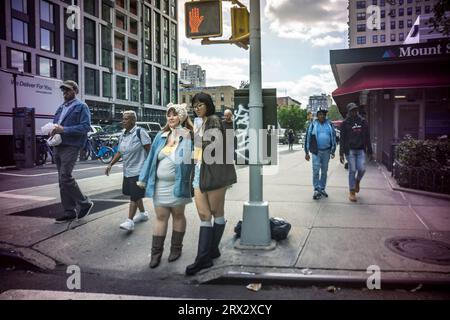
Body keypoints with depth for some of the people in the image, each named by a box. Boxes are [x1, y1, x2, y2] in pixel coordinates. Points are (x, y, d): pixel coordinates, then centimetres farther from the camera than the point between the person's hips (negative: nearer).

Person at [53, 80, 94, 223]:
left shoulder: (81, 106, -2)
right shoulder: (61, 107, 21)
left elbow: (85, 127, -13)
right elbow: (55, 123, 25)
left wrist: (64, 130, -19)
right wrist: (53, 130, 0)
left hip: (70, 146, -8)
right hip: (58, 146, 8)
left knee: (65, 177, -14)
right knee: (62, 180, 8)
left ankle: (85, 203, 4)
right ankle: (69, 212, 15)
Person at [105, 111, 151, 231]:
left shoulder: (140, 132, -12)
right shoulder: (123, 136, 11)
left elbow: (149, 150, -13)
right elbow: (120, 152, 19)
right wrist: (111, 164, 10)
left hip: (138, 170, -8)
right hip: (127, 171, 8)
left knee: (134, 196, -6)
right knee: (135, 195, 16)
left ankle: (129, 221, -3)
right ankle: (143, 213, 34)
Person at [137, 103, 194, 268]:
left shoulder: (188, 136, -6)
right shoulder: (161, 136, 8)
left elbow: (188, 160, -9)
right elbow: (151, 157, 10)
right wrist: (143, 179, 11)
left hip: (177, 184, -4)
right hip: (160, 184, 4)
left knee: (178, 215, 11)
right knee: (160, 217, 7)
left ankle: (176, 248, 26)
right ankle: (156, 252, 15)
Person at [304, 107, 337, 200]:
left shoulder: (330, 124, 7)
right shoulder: (312, 125, -1)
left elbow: (333, 137, 12)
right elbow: (307, 138, 1)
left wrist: (333, 151, 7)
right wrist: (307, 152, -1)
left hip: (326, 151, 3)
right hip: (316, 151, -3)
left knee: (324, 171, 10)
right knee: (316, 171, -10)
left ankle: (322, 189, 22)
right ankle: (316, 190, -2)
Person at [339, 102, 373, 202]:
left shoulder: (363, 122, 11)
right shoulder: (345, 123, 2)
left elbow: (367, 138, 13)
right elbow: (342, 139, 0)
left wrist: (369, 152, 9)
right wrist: (341, 153, -6)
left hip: (361, 150, 3)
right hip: (350, 150, -2)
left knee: (362, 169, -8)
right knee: (352, 170, -2)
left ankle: (357, 181, 25)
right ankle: (352, 192, 7)